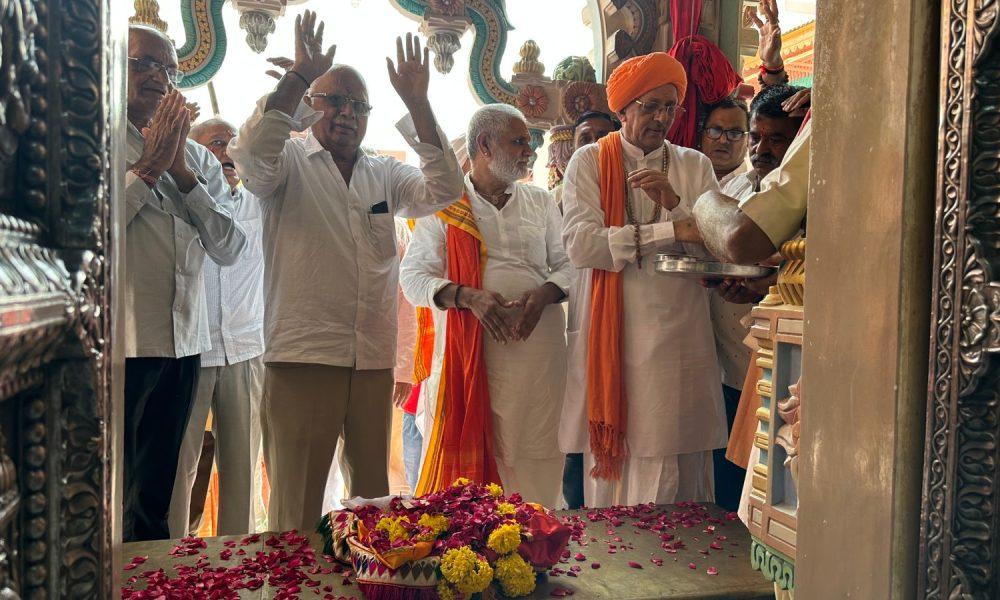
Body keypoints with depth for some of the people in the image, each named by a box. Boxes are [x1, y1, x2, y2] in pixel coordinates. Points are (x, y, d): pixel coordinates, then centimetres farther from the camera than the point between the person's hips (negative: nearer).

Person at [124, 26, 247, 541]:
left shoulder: (198, 159, 13)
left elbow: (229, 248, 4)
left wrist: (182, 174, -5)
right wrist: (149, 166, -10)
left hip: (181, 343, 5)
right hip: (118, 343, -4)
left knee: (154, 496, 16)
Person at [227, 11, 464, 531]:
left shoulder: (385, 175, 15)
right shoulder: (288, 163, 4)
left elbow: (444, 190, 1)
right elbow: (251, 152, -17)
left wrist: (416, 104, -7)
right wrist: (298, 77, -17)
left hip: (374, 361, 5)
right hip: (302, 357, -4)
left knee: (374, 496, 15)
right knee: (297, 511, 1)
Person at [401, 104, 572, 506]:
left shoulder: (541, 202, 16)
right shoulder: (443, 206, 6)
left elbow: (568, 263, 16)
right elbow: (413, 275, 1)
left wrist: (546, 292, -6)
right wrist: (468, 297, -16)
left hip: (539, 341, 3)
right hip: (470, 346, -2)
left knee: (537, 445, 1)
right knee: (472, 445, -2)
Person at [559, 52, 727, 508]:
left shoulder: (695, 166, 13)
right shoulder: (590, 162, 5)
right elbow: (580, 244, -12)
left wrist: (677, 203, -13)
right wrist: (671, 231, -15)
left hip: (677, 338, 2)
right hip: (609, 337, -1)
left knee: (674, 470, 2)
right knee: (608, 466, 3)